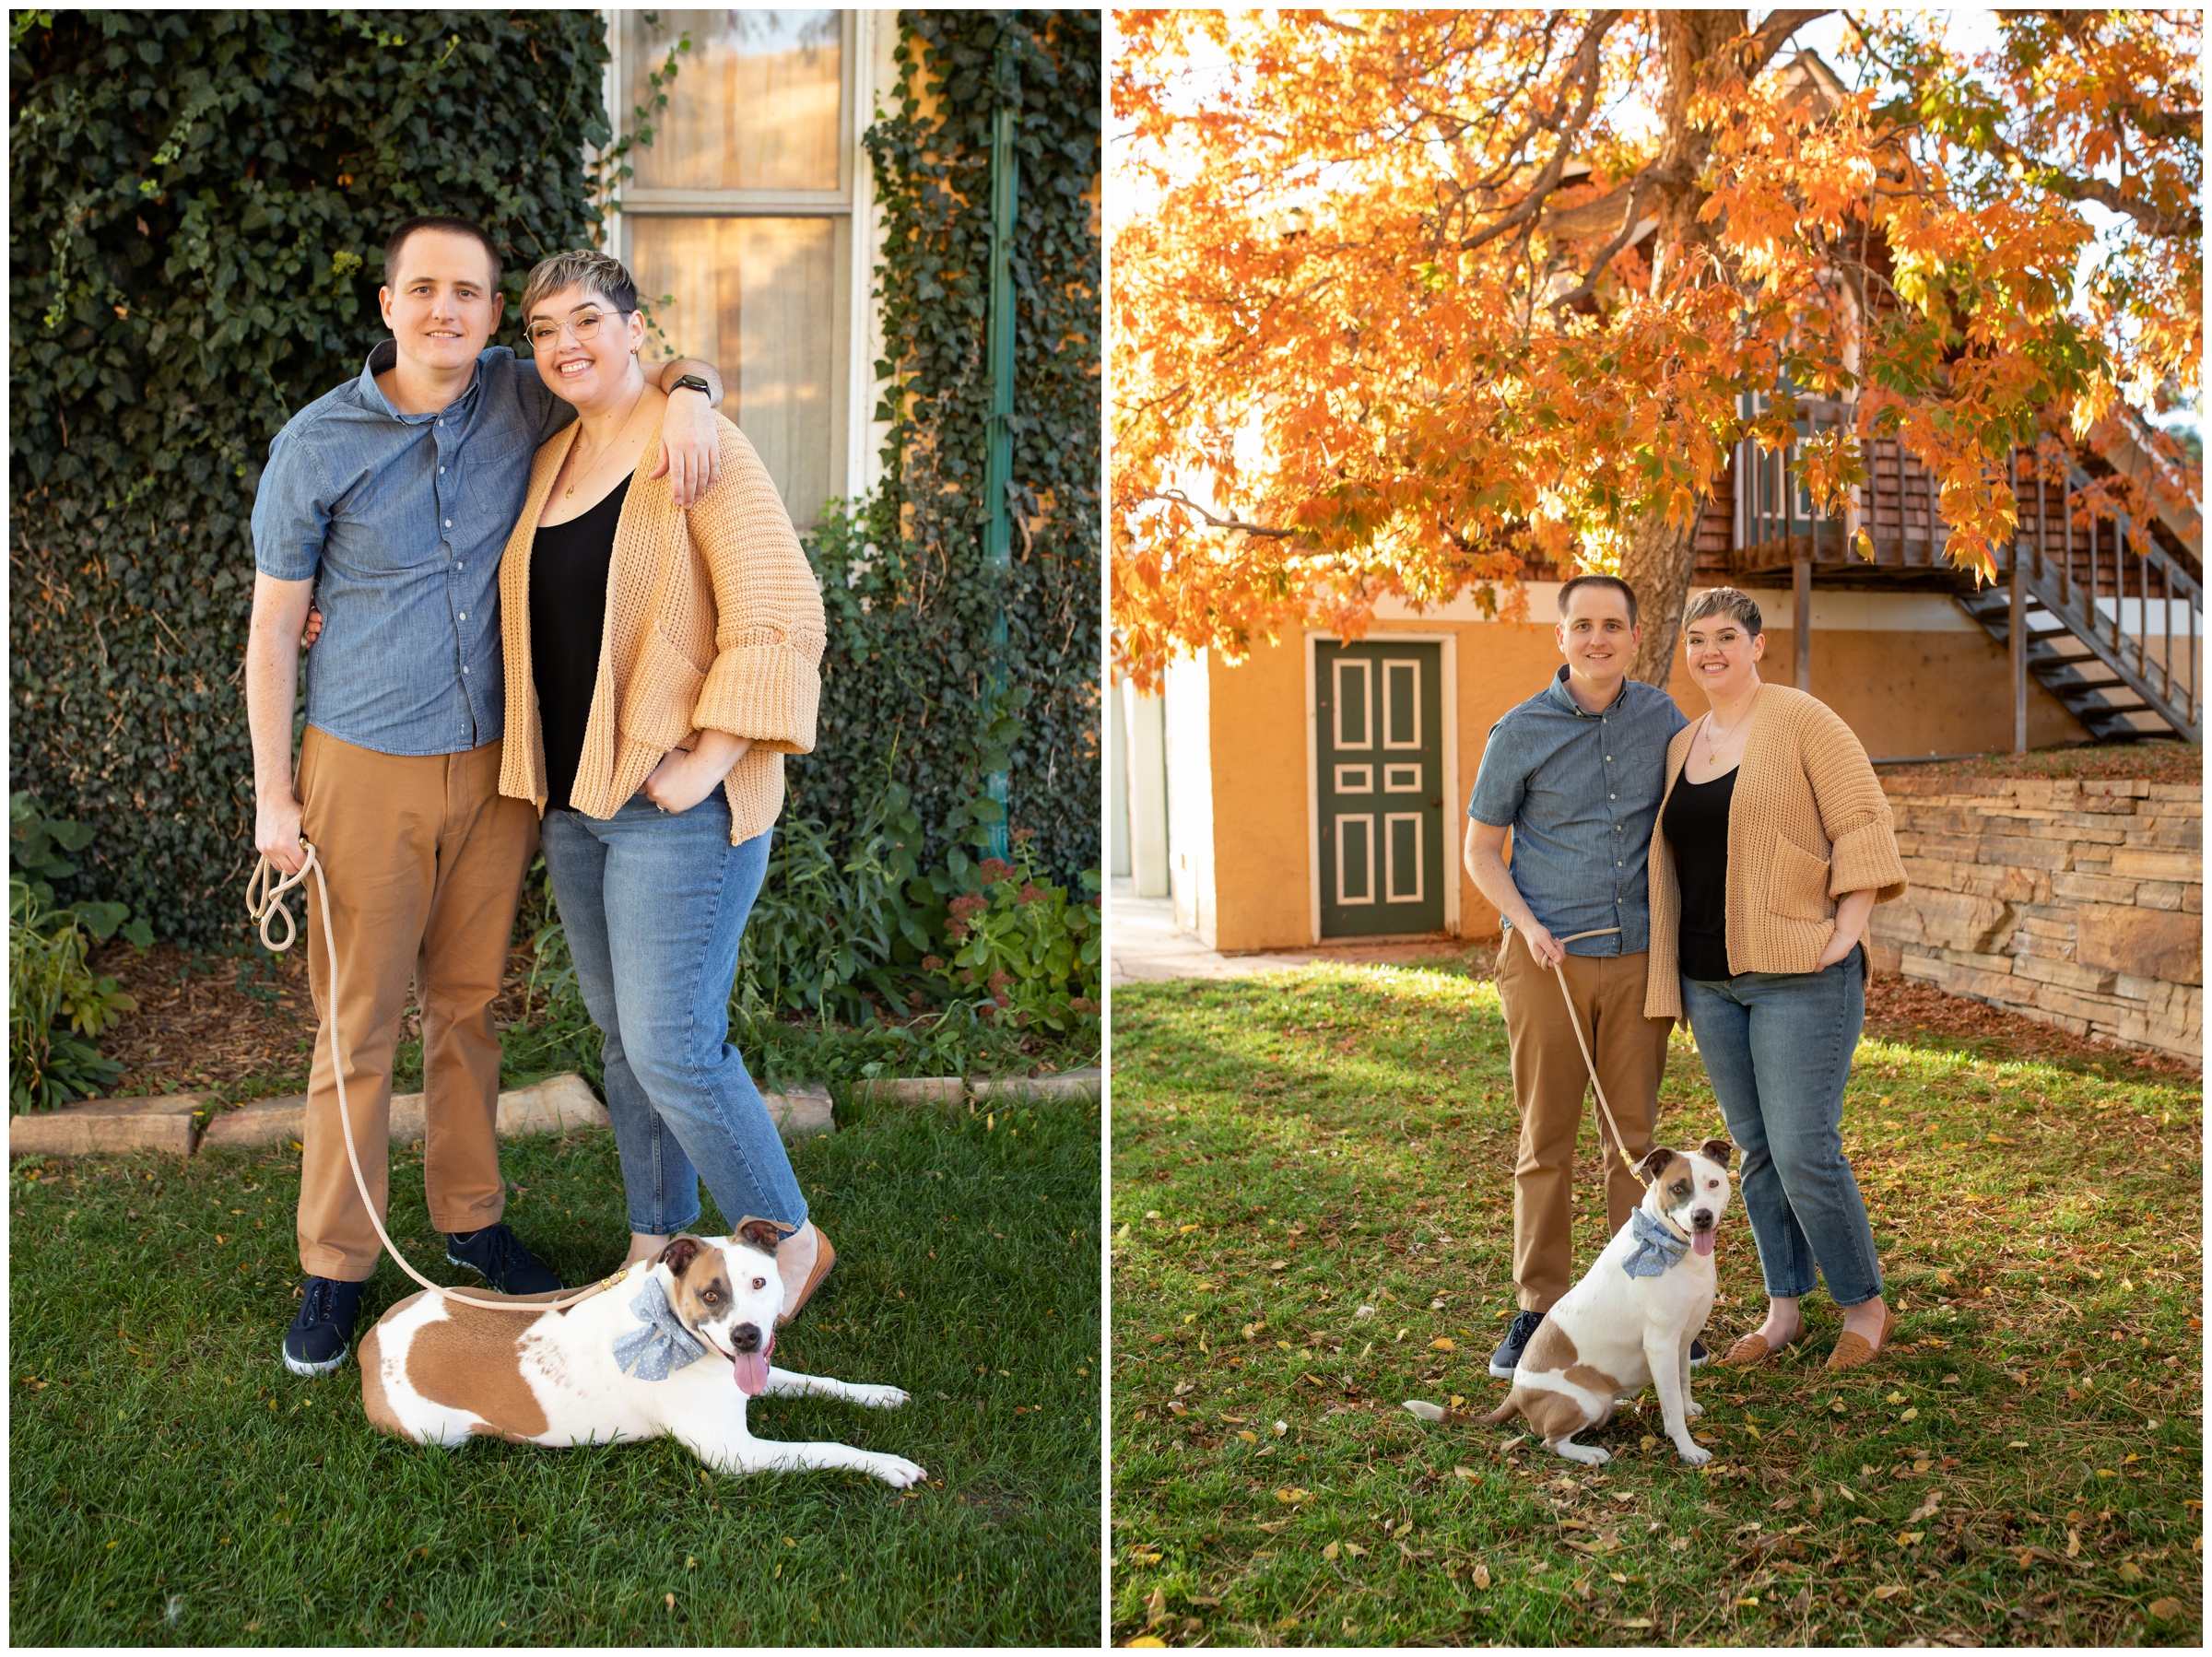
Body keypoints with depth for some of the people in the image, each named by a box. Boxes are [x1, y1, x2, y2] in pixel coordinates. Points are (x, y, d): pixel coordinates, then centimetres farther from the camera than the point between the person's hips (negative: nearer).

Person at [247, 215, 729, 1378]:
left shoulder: (524, 399, -2)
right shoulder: (317, 444, -8)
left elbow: (672, 362, 8)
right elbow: (272, 627, -2)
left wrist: (690, 399, -17)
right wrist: (274, 796, -3)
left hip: (496, 761, 3)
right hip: (365, 768, -2)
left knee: (469, 1002, 14)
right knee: (359, 1022, 2)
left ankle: (472, 1217, 30)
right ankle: (334, 1267, 15)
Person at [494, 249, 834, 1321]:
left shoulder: (702, 449, -9)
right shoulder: (549, 465, 14)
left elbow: (780, 622, -16)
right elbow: (534, 619, 30)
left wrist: (706, 762, -20)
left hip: (677, 804, -7)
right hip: (571, 800, 8)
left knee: (672, 1048, -9)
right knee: (622, 1038, 14)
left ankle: (787, 1241, 10)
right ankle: (657, 1243, 28)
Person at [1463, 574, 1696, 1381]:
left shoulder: (1660, 716, 4)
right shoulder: (1519, 732, -4)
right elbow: (1480, 849, 3)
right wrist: (1528, 923, -13)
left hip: (1637, 958, 2)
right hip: (1548, 962, -2)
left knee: (1637, 1137, 7)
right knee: (1546, 1139, 4)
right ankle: (1538, 1311, 13)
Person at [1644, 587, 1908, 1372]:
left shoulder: (1801, 721, -6)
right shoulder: (1681, 745, 14)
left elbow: (1863, 824, -9)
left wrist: (1846, 930, -15)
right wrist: (1671, 971, 14)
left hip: (1798, 975, -6)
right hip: (1710, 979, 7)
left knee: (1804, 1151, -7)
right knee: (1756, 1151, 11)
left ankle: (1866, 1306, 11)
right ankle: (1784, 1307, 23)